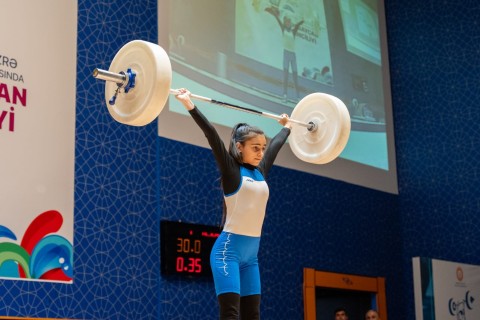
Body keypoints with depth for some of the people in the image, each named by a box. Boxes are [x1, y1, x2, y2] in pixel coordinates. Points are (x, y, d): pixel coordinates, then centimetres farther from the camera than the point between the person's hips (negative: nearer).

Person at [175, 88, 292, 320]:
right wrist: (189, 105, -20)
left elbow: (275, 145, 29)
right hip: (228, 250, -7)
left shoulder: (260, 172, 13)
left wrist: (287, 127, 44)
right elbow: (211, 134, -12)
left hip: (251, 254, 7)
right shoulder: (232, 171, -4)